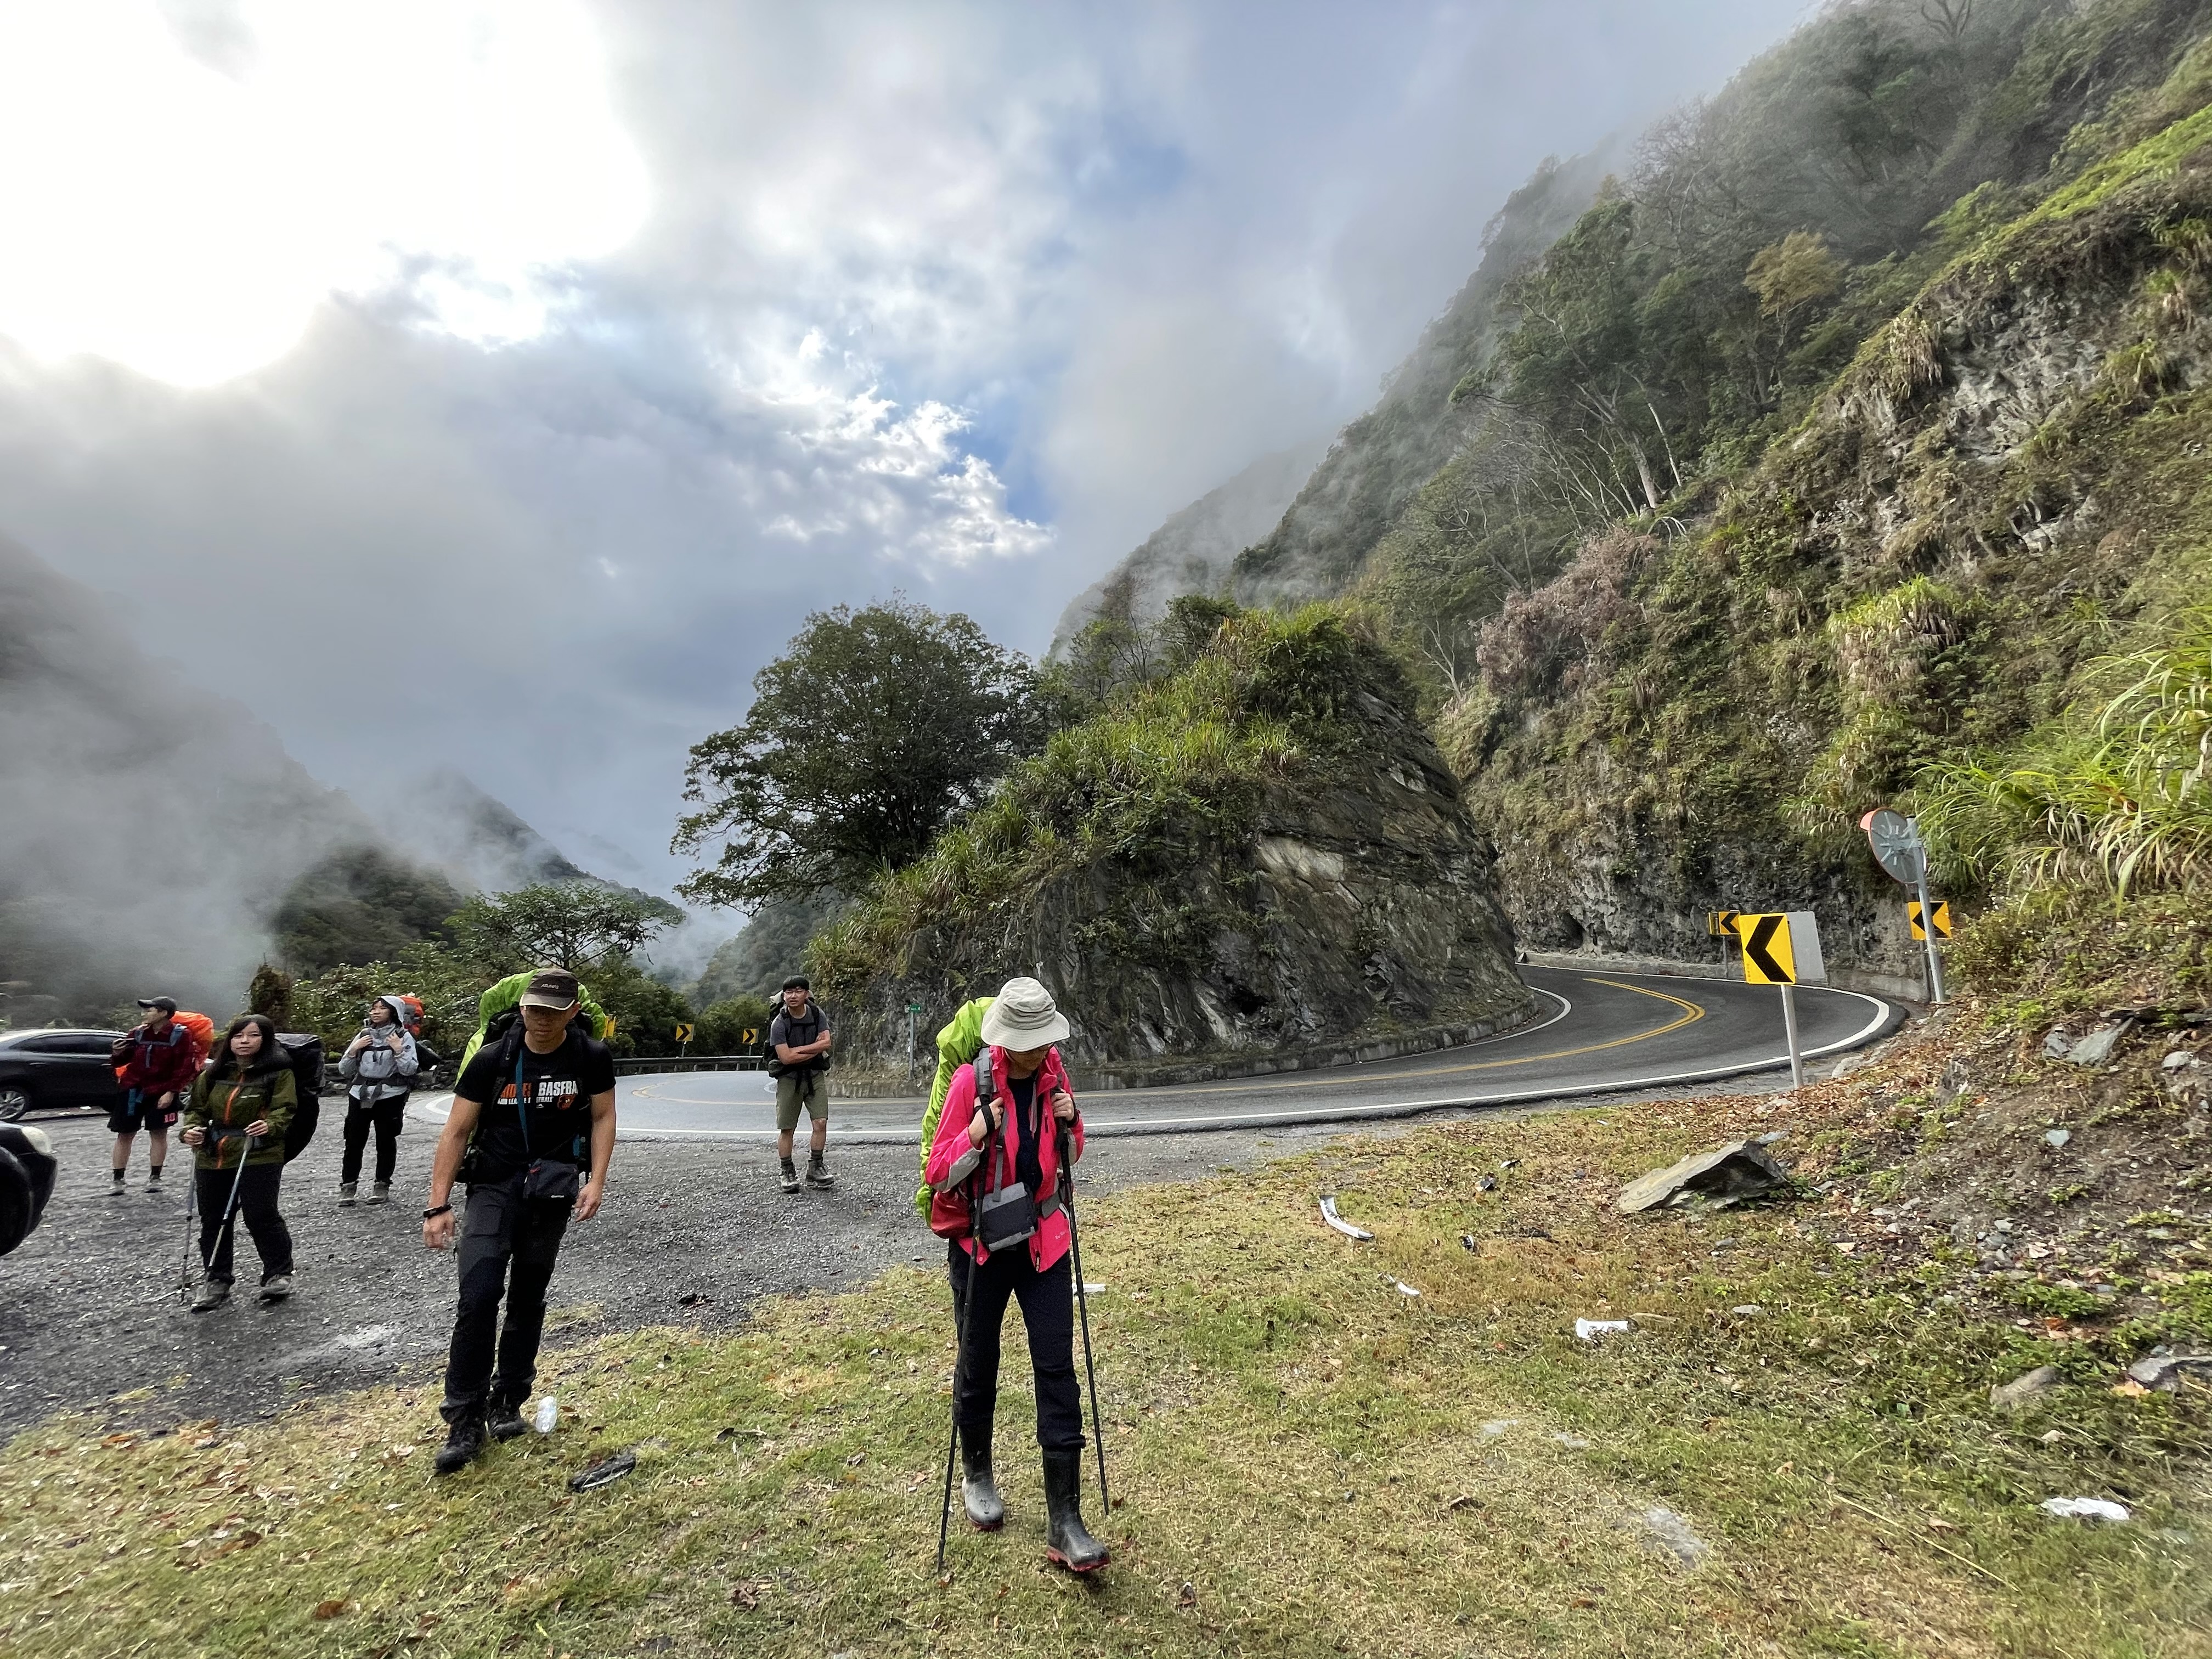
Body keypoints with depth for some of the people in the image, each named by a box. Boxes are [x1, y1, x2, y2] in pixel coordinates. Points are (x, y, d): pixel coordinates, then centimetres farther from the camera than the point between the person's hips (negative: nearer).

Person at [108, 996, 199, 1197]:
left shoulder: (180, 1035, -9)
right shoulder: (137, 1032, 1)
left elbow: (184, 1067, -11)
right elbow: (125, 1060, 12)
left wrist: (171, 1092, -15)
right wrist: (118, 1053, -11)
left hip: (161, 1092, -3)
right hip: (132, 1089, 3)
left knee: (159, 1133, 4)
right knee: (124, 1135, 7)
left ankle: (155, 1178, 13)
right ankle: (117, 1180, 15)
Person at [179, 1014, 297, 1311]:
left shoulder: (278, 1072, -6)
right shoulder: (213, 1073, 8)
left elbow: (284, 1110, -13)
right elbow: (197, 1108, 14)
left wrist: (270, 1125, -33)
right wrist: (191, 1129, -6)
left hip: (259, 1156, -6)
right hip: (213, 1157, 6)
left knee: (260, 1216, -6)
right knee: (213, 1220, 12)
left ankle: (279, 1274, 11)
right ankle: (217, 1282, 27)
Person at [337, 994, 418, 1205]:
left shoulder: (404, 1036, 0)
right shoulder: (363, 1035, 12)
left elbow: (409, 1070, -7)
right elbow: (344, 1071, 12)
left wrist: (399, 1050, -17)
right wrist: (353, 1050, -2)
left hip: (390, 1095, -3)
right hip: (360, 1095, 3)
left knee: (386, 1141, 2)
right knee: (353, 1141, 0)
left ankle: (382, 1185, 12)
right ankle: (348, 1185, 11)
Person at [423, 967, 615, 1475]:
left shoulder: (592, 1058, -10)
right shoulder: (492, 1060, -12)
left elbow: (603, 1117, 0)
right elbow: (455, 1133, -5)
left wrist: (596, 1181, -10)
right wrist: (438, 1206, -8)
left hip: (552, 1192, 1)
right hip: (493, 1188, -1)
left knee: (527, 1299, 11)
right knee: (477, 1296, -10)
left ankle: (507, 1403, 28)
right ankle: (465, 1419, 5)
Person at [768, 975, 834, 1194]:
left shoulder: (817, 1014, -2)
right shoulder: (779, 1023, -13)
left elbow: (826, 1043, -12)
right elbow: (786, 1057, -20)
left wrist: (798, 1049, -18)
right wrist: (814, 1049, -14)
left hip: (815, 1075, 2)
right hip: (789, 1078, -2)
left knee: (821, 1122, -6)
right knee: (786, 1128, 2)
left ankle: (815, 1169, 8)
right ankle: (788, 1174, 15)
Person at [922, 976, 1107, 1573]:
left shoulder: (1053, 1072, -6)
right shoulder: (971, 1081, -19)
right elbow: (939, 1173, -14)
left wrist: (1070, 1121, -14)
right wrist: (976, 1136, -33)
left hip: (1042, 1236, 3)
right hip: (980, 1242, -3)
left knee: (1057, 1369, 0)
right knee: (978, 1366, 14)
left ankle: (1064, 1522, 9)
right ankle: (977, 1476, 41)